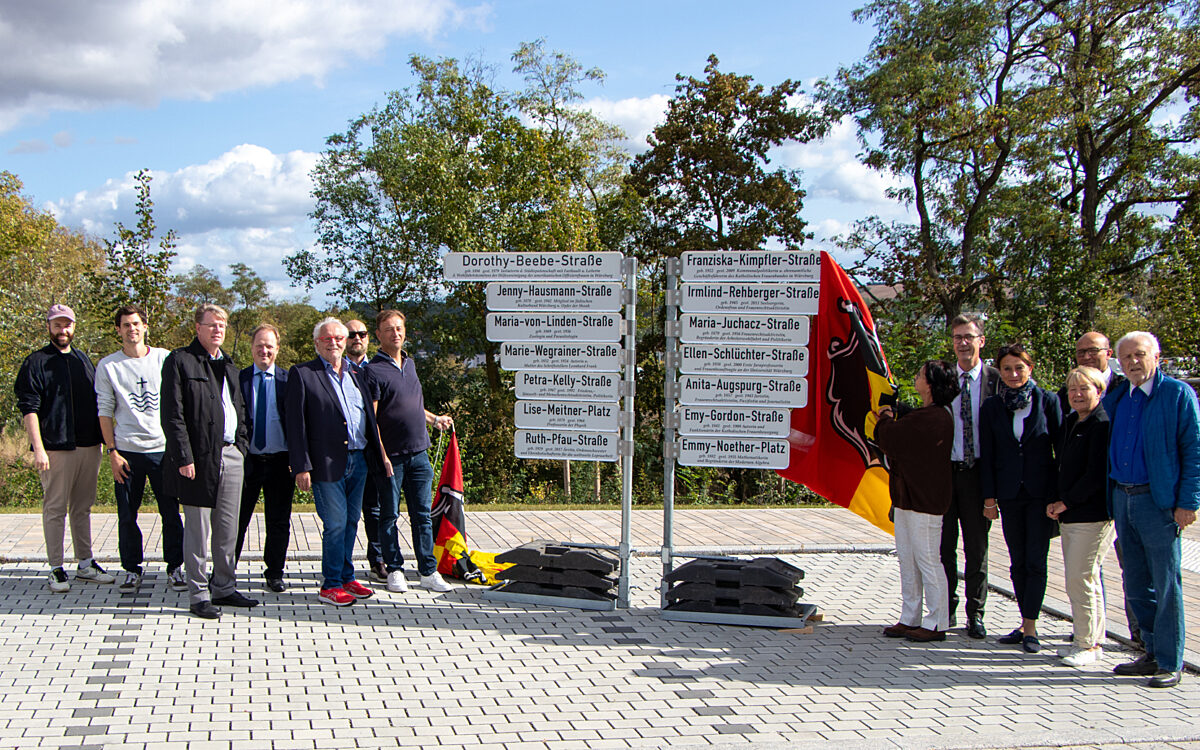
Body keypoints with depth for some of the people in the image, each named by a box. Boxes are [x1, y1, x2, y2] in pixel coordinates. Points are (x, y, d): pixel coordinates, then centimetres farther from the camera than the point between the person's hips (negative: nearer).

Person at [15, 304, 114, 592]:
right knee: (55, 509, -1)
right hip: (55, 447, -5)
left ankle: (86, 563, 19)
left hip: (88, 446, 5)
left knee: (83, 507, 12)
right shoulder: (36, 363, -2)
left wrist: (103, 438, 19)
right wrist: (38, 448, -15)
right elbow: (28, 408, -8)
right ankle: (56, 569, 5)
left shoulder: (83, 360, 16)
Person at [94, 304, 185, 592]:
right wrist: (112, 452, -3)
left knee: (171, 513, 0)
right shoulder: (108, 366, 4)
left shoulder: (165, 359, 5)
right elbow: (105, 412, 4)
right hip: (127, 451, 0)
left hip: (164, 449, 0)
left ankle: (175, 568, 13)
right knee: (127, 516, 3)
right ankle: (132, 570, 17)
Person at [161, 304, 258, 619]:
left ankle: (224, 587, 22)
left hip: (231, 455, 7)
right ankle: (198, 596, 7)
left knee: (228, 529, 11)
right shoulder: (180, 361, -5)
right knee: (198, 530, -1)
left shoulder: (228, 365, 18)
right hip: (200, 458, -7)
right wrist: (184, 458, -16)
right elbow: (172, 415, -10)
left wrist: (241, 445, 12)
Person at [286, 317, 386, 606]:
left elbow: (370, 417, 20)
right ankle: (330, 585, 7)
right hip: (327, 463, -6)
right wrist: (302, 467, -12)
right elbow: (296, 424, -6)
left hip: (359, 461, 6)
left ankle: (346, 577, 23)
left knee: (351, 522, 12)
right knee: (335, 524, -5)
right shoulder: (302, 374, -2)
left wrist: (377, 456, 14)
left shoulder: (356, 375, 16)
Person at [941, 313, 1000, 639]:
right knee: (945, 545, 7)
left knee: (977, 546, 5)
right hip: (944, 472, 2)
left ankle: (975, 614, 15)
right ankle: (946, 609, 20)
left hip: (977, 473, -2)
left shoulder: (995, 380, -1)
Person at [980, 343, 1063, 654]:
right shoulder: (992, 407, 4)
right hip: (1009, 495, 3)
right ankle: (1026, 625, 16)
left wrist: (1061, 494, -5)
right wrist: (989, 497, 2)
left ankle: (1030, 627, 1)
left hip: (1041, 492, -3)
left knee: (1035, 561, -4)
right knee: (1018, 562, 8)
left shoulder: (1048, 401, -2)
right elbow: (987, 455, 6)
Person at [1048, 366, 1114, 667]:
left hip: (1093, 516, -9)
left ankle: (1088, 644, 4)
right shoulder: (1069, 422, 14)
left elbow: (1096, 475, -18)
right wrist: (1057, 503, 8)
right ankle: (1092, 640, 22)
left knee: (1079, 580, -7)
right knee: (1084, 580, 14)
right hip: (1070, 515, 9)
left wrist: (1066, 503, -11)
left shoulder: (1102, 425, -14)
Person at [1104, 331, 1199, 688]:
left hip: (1159, 501, -6)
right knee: (1136, 585, 12)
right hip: (1122, 498, 6)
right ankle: (1153, 653, 24)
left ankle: (1170, 663, 8)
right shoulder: (1116, 398, 13)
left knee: (1166, 585, -1)